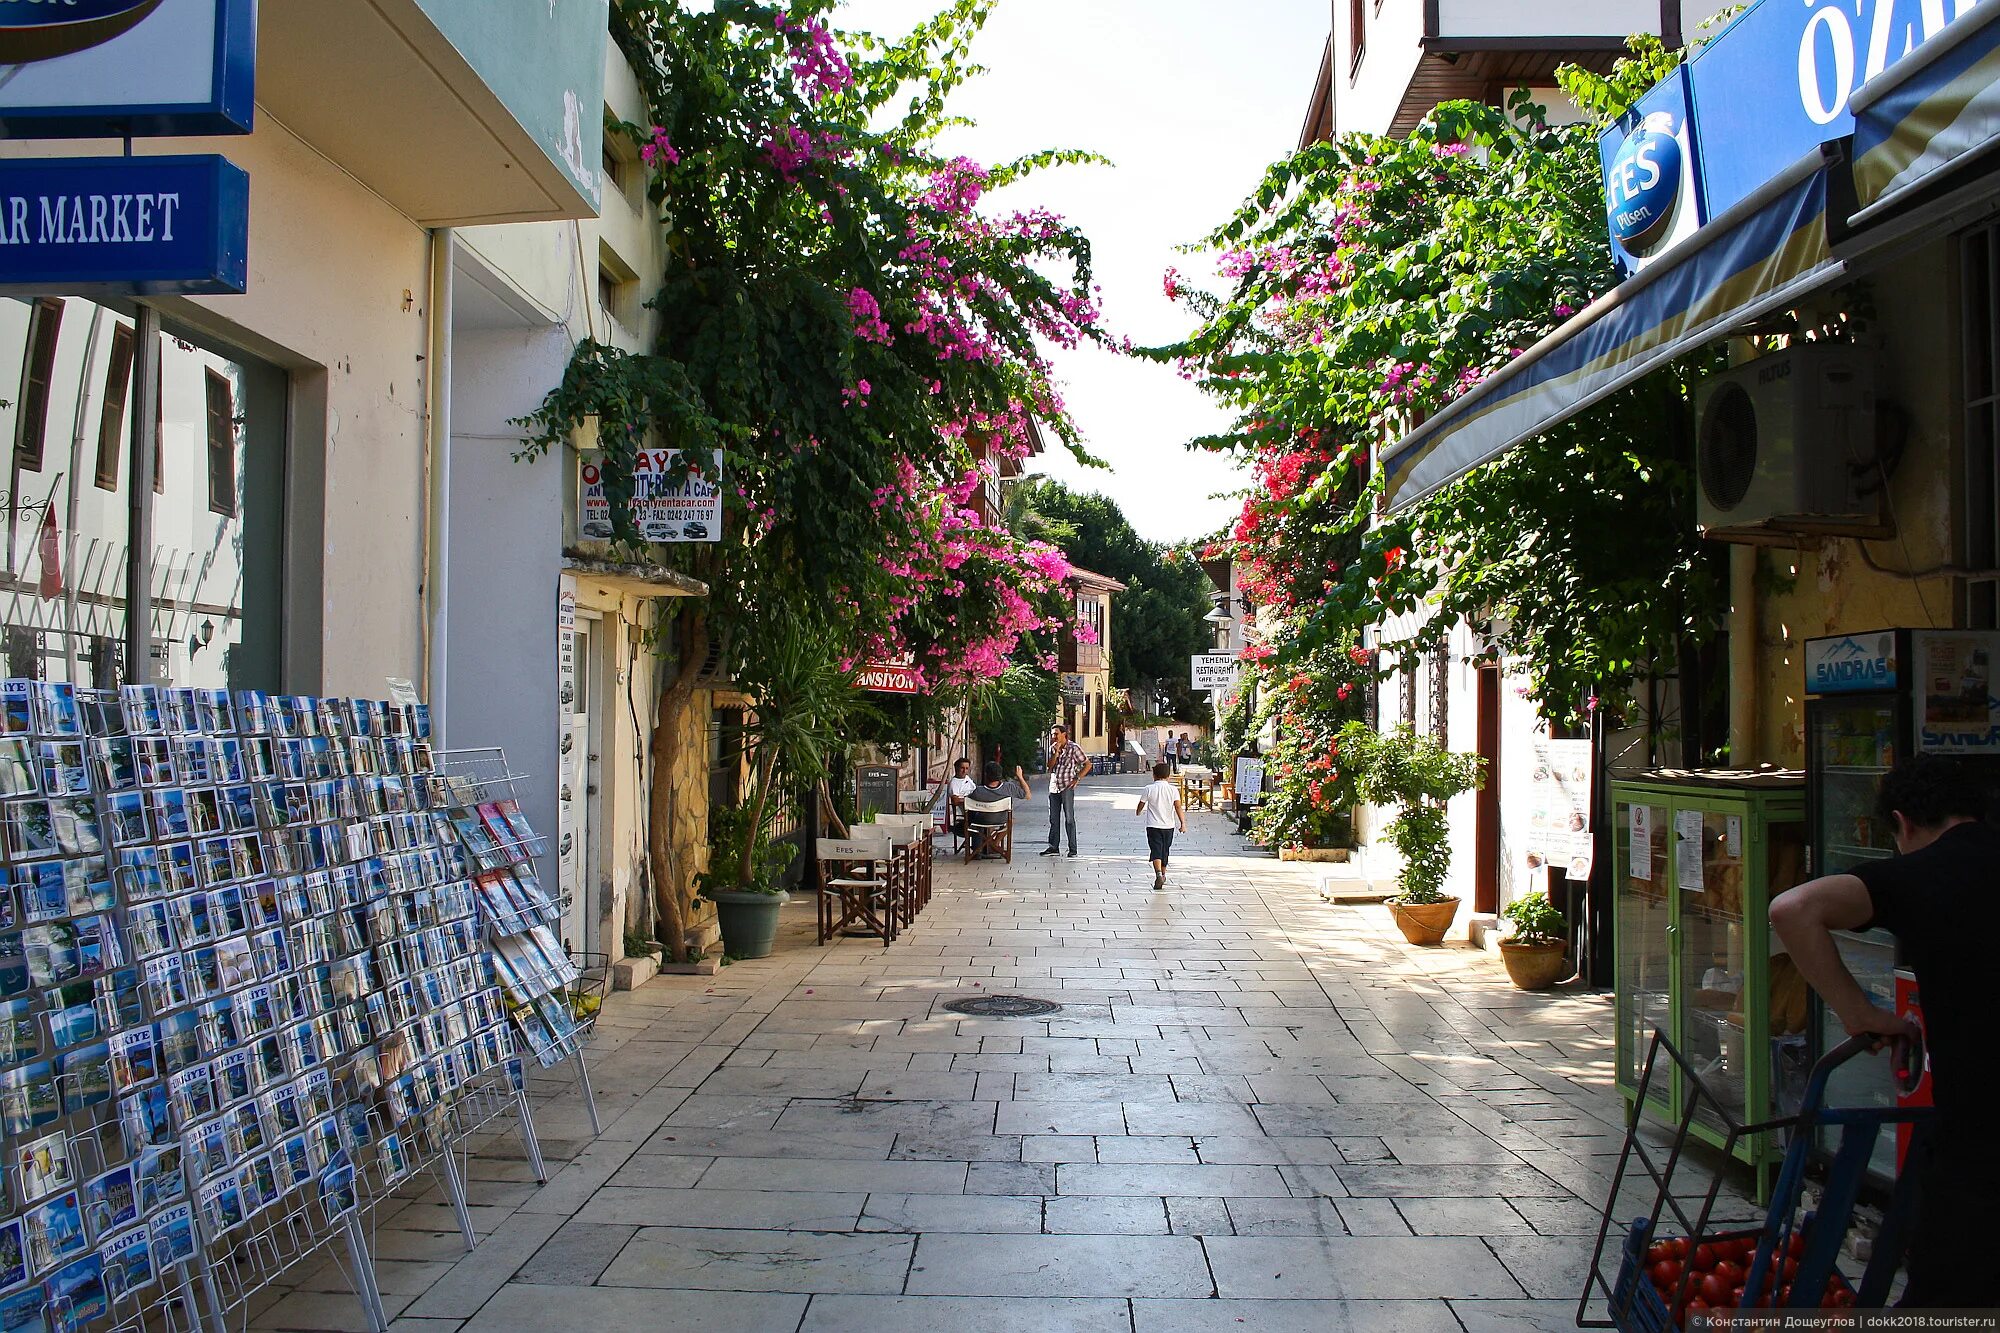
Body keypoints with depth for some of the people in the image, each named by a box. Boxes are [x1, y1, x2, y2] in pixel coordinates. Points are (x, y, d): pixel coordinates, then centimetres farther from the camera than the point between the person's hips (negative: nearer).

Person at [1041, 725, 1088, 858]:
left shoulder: (1074, 748, -6)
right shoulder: (1053, 748, 11)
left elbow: (1087, 764, -3)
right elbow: (1050, 766, 2)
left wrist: (1076, 779, -9)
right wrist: (1056, 752, -9)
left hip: (1067, 787, -6)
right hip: (1054, 786, 6)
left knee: (1069, 818, -4)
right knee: (1054, 818, 9)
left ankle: (1073, 848, -1)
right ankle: (1054, 847, 16)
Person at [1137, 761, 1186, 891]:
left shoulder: (1149, 789, -5)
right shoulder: (1172, 789, -2)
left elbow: (1141, 805, 6)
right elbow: (1178, 807, -11)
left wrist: (1139, 812, 29)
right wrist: (1183, 823, -12)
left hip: (1153, 826, -3)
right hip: (1169, 825, 3)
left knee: (1156, 851, -9)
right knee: (1165, 851, 18)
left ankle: (1159, 874, -32)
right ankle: (1163, 876, 31)